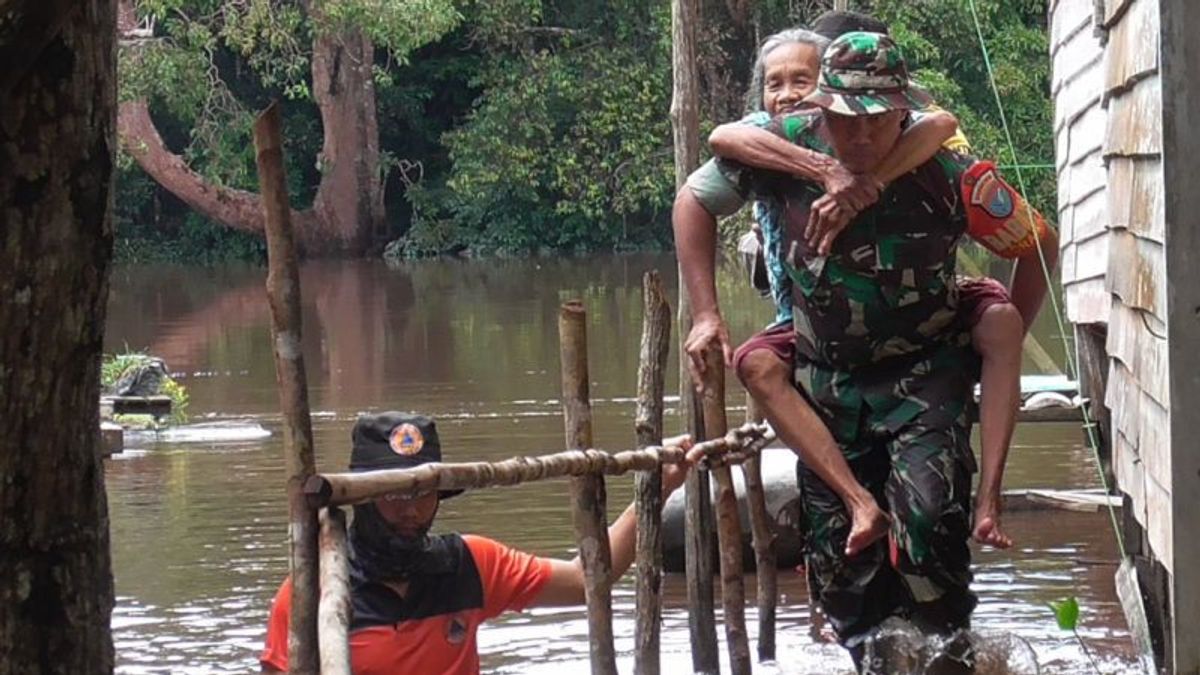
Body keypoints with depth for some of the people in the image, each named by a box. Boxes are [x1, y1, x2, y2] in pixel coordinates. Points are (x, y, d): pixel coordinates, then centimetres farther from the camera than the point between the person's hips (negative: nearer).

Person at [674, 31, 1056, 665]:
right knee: (836, 545, 7)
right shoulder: (788, 145, -16)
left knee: (928, 512, -26)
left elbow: (1037, 243, -3)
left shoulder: (949, 173, -20)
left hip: (924, 374, -3)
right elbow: (693, 201, 1)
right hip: (827, 380, 3)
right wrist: (706, 316, -1)